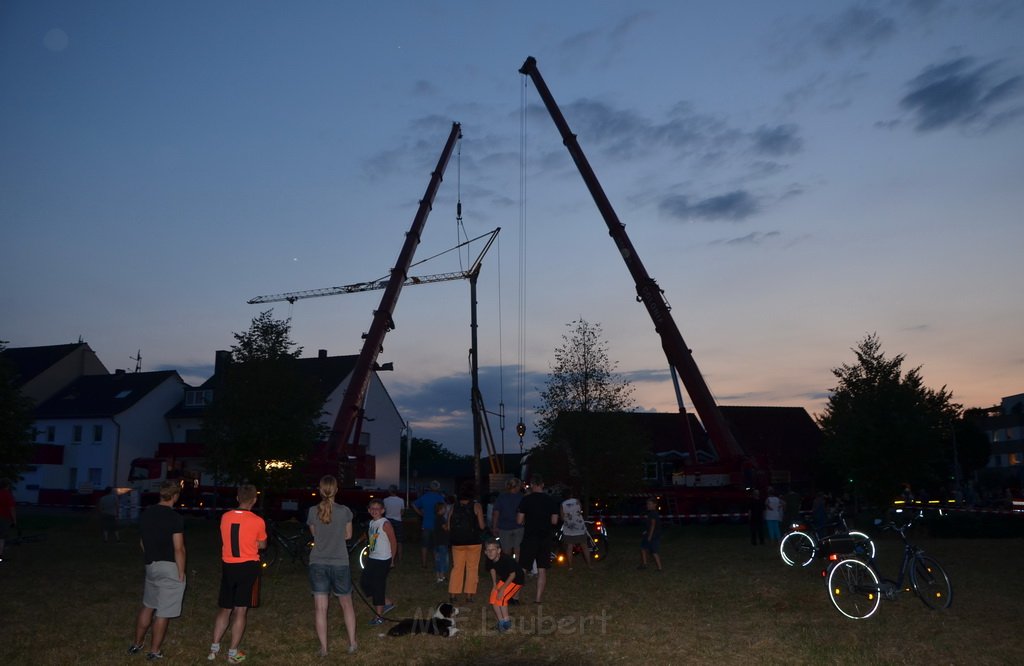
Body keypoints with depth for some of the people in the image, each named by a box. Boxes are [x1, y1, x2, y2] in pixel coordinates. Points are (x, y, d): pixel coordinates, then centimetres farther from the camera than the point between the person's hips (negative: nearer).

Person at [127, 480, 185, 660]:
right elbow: (179, 548, -17)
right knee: (163, 612, 4)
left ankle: (137, 644, 32)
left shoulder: (145, 514, 4)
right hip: (169, 567, -7)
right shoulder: (175, 518, -17)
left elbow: (142, 542, 14)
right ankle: (154, 651, 12)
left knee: (147, 606, 22)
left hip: (151, 565, 7)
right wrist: (181, 573, -9)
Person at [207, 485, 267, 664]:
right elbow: (262, 546, 2)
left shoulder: (225, 517, -2)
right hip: (248, 567, -4)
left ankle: (214, 648, 20)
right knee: (240, 611, 3)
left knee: (224, 609, 17)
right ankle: (233, 653, 8)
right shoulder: (257, 521, -12)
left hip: (228, 567, 4)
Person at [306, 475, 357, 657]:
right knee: (346, 604, 17)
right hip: (340, 563, 0)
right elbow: (348, 535, 4)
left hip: (318, 564, 0)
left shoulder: (313, 511, -7)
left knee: (320, 608, 6)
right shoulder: (344, 511, -10)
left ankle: (323, 648, 10)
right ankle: (352, 643, 21)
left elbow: (314, 534, 9)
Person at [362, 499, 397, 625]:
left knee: (378, 587, -3)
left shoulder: (385, 524, -13)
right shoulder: (371, 523, 9)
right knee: (364, 582, 10)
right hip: (372, 558, 8)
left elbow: (393, 542, -9)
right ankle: (387, 603, 24)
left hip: (383, 560, -8)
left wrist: (392, 559, -4)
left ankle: (379, 616, 10)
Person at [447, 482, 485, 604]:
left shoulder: (454, 506, 1)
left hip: (457, 542, 3)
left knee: (457, 568, 12)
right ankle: (469, 595, 7)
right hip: (473, 541, -3)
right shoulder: (476, 506, -7)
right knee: (472, 568, 8)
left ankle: (452, 594, 11)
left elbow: (449, 527, 2)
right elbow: (481, 526, -9)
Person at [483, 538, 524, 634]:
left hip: (516, 579, -7)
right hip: (504, 579, 7)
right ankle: (501, 621, 11)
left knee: (501, 597, -19)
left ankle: (506, 621, -2)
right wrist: (494, 584, 0)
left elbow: (513, 575, -24)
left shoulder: (506, 559, -35)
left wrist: (503, 588, -22)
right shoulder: (488, 560, -16)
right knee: (493, 598, -5)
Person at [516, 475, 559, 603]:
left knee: (522, 568, 5)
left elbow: (519, 520, -9)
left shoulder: (526, 499, -8)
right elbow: (554, 521, 2)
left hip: (529, 537, -2)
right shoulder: (551, 500, 1)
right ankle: (539, 597, 8)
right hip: (545, 538, 2)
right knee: (542, 569, 8)